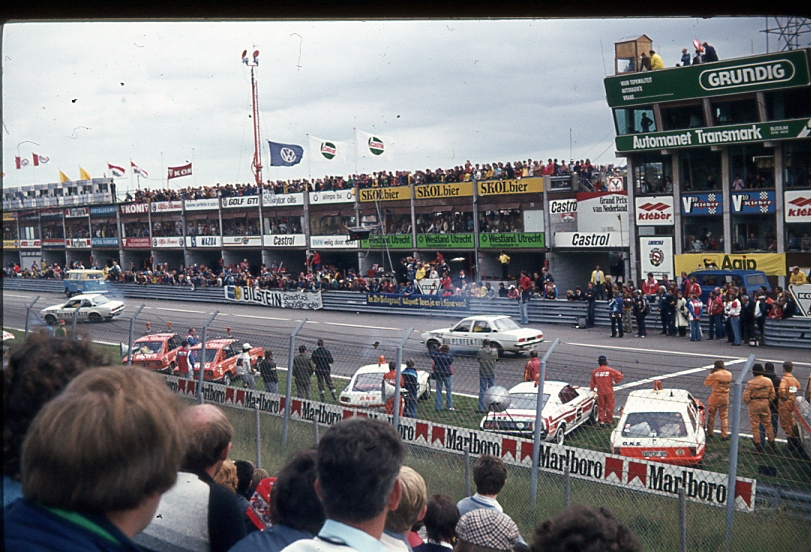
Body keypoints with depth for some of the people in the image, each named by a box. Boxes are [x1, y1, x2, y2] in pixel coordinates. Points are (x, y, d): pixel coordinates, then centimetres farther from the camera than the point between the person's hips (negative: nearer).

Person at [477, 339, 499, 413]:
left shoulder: (480, 351, -11)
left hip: (483, 373, -2)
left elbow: (477, 359, 2)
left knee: (482, 390, 3)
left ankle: (482, 408, 2)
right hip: (492, 373, 2)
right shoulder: (495, 351, -5)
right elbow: (496, 360, 6)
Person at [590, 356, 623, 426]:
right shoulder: (610, 370, -8)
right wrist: (614, 382, -1)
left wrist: (591, 388, 24)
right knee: (609, 407, 9)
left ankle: (601, 421, 6)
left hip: (600, 392, 2)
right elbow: (619, 375, -15)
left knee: (601, 407, 12)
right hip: (609, 391, -2)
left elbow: (592, 382, 9)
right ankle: (609, 421, 15)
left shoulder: (595, 371, 1)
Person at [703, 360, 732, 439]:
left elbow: (706, 383, -7)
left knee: (711, 415, 11)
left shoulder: (715, 375, -17)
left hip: (715, 397, -5)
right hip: (725, 397, 5)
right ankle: (725, 435, 8)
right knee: (724, 416, 11)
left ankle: (710, 433, 17)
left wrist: (710, 373, 3)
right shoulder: (729, 374, 2)